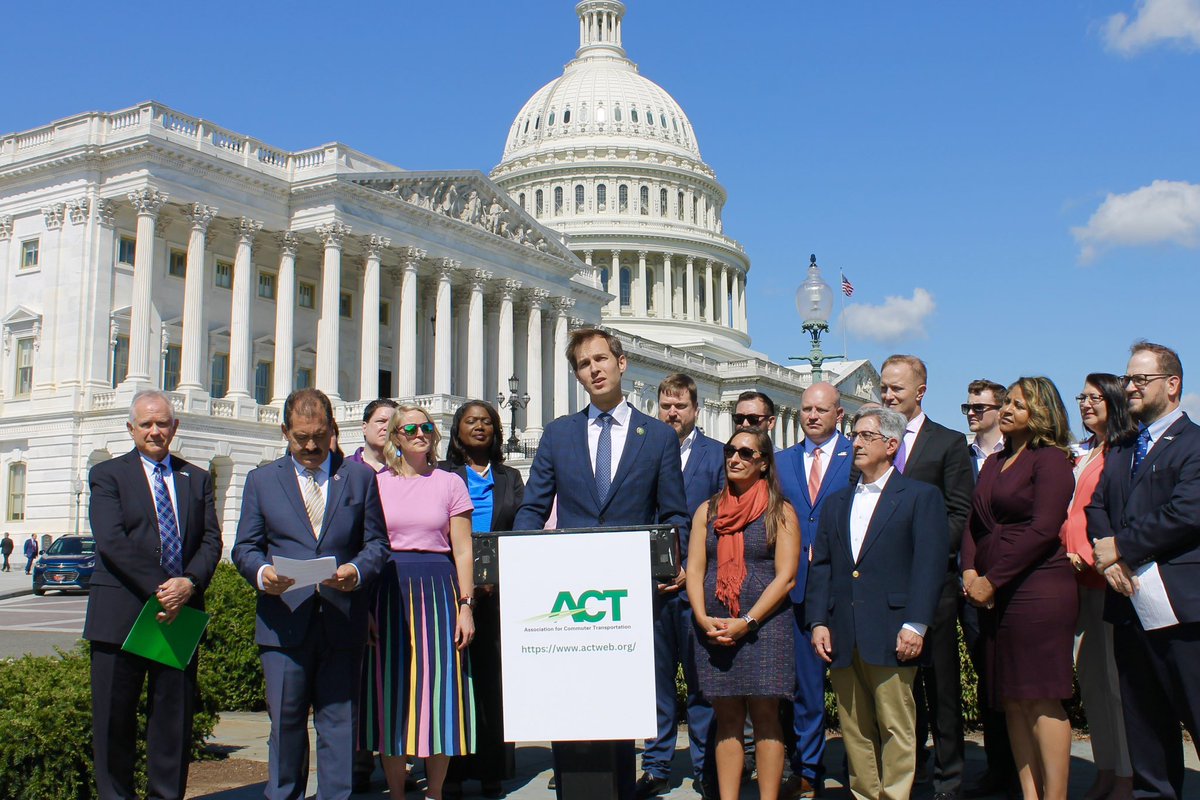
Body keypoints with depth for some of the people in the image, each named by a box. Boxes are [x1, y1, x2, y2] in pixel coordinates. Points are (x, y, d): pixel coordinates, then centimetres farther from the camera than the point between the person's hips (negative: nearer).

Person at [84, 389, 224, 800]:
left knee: (175, 718, 5)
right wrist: (158, 588, -16)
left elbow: (211, 540, 6)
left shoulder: (197, 479, 15)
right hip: (121, 615, -3)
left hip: (181, 611, 3)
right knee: (114, 720, 3)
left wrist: (189, 583, -13)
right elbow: (111, 541, -8)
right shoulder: (108, 474, 5)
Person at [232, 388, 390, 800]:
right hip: (284, 622, 0)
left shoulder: (359, 477, 11)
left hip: (343, 621, 0)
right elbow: (244, 547, 8)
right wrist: (261, 572, -14)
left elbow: (377, 541, 8)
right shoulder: (262, 480, 11)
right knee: (285, 721, 5)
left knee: (339, 720, 4)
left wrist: (358, 570, -13)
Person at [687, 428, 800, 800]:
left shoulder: (780, 512, 2)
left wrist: (746, 622, -13)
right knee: (727, 719, 6)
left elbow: (785, 577, -5)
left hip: (763, 626, -3)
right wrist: (703, 619, -7)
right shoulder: (707, 511, 14)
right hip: (713, 629, 3)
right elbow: (694, 570, 9)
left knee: (765, 716, -3)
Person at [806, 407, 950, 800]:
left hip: (891, 635, -5)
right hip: (843, 638, 5)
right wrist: (818, 622, 3)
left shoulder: (920, 496, 4)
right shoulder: (836, 503, 19)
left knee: (896, 728, -1)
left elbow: (929, 564, -5)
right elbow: (820, 566, 14)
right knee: (854, 730, 8)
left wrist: (915, 625, -13)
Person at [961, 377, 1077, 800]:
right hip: (993, 593, 8)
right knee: (1012, 701, 8)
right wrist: (970, 571, -1)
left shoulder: (1051, 459, -5)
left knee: (1042, 700, -6)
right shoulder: (994, 463, 19)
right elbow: (974, 522, 16)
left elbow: (1042, 529, -14)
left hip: (1035, 589, -8)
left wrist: (992, 580, -13)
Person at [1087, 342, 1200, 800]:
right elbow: (1096, 506, 13)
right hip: (1129, 603, 7)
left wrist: (1121, 547, -11)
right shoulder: (1120, 452, 20)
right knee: (1143, 721, 13)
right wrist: (1107, 555, -7)